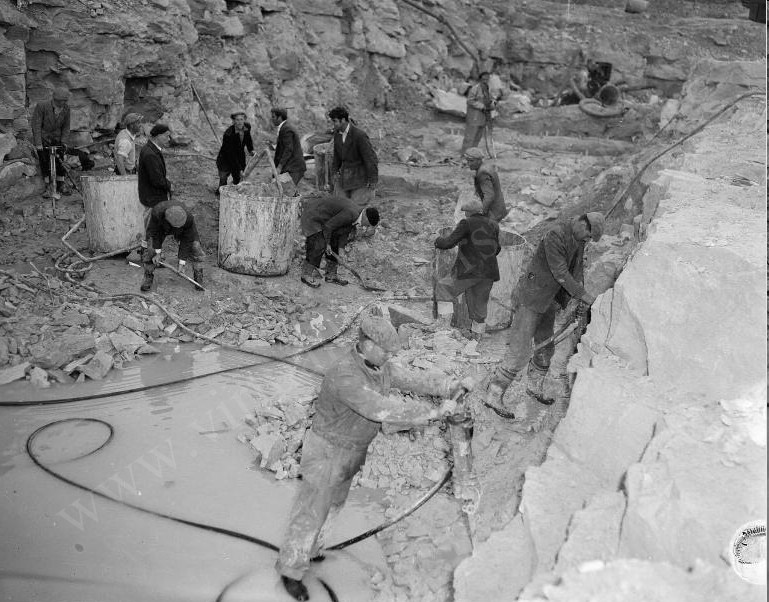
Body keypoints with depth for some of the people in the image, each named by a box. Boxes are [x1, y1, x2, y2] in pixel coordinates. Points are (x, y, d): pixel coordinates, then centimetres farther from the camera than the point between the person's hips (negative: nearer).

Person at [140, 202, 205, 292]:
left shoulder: (189, 219, -39)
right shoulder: (157, 212, -41)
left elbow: (186, 241, -28)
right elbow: (154, 231, -24)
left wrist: (182, 263, -25)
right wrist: (157, 253, -20)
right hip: (159, 227, 0)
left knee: (195, 248, -15)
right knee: (150, 250, -14)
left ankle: (198, 279, -2)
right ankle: (148, 278, 5)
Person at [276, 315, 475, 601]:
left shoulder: (381, 365, -10)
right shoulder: (345, 378, -39)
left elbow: (415, 379, -3)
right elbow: (386, 411, -44)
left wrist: (455, 385, -16)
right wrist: (435, 412, -41)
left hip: (352, 449, 8)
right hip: (328, 452, -8)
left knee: (332, 503, 27)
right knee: (311, 511, 8)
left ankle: (308, 548, 51)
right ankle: (291, 570, 30)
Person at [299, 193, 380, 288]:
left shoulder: (355, 217, 0)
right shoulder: (350, 214, -31)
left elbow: (344, 233, 6)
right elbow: (328, 226, -27)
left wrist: (340, 252, 1)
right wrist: (327, 243, -14)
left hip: (324, 220, 10)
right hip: (312, 217, -10)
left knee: (334, 244, 9)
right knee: (319, 246, -16)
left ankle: (331, 275, 17)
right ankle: (307, 275, -4)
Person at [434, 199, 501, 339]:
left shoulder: (467, 223, -4)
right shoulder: (493, 225, 12)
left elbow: (449, 242, -8)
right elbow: (496, 249, 19)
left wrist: (439, 240, 12)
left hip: (469, 271, -5)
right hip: (489, 273, 6)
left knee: (443, 288, 12)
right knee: (480, 305, 16)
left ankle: (444, 325, 6)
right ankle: (477, 337, 23)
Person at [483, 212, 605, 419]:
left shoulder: (578, 240, 6)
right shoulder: (555, 234, -23)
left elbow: (576, 271, 13)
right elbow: (560, 272, -24)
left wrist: (581, 300, 3)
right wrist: (584, 295, -18)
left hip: (550, 300, 9)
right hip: (532, 299, -9)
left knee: (545, 348, 18)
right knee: (520, 352, -9)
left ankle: (534, 387, 38)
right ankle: (493, 396, -3)